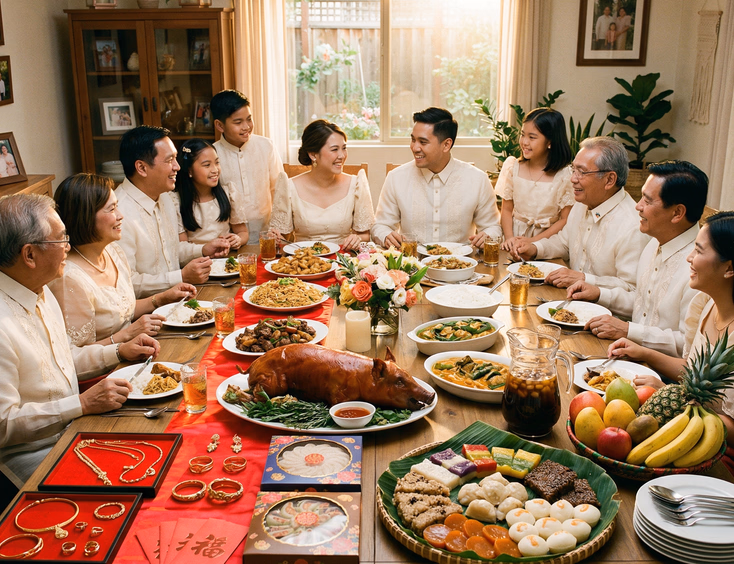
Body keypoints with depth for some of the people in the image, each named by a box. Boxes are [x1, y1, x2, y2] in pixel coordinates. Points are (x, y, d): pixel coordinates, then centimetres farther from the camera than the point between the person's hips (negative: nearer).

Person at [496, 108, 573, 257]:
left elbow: (565, 220, -3)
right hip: (516, 237, 3)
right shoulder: (512, 167, 3)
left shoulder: (564, 175, -6)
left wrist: (533, 241, -12)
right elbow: (507, 210, 8)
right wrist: (509, 238, -9)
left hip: (547, 241, -3)